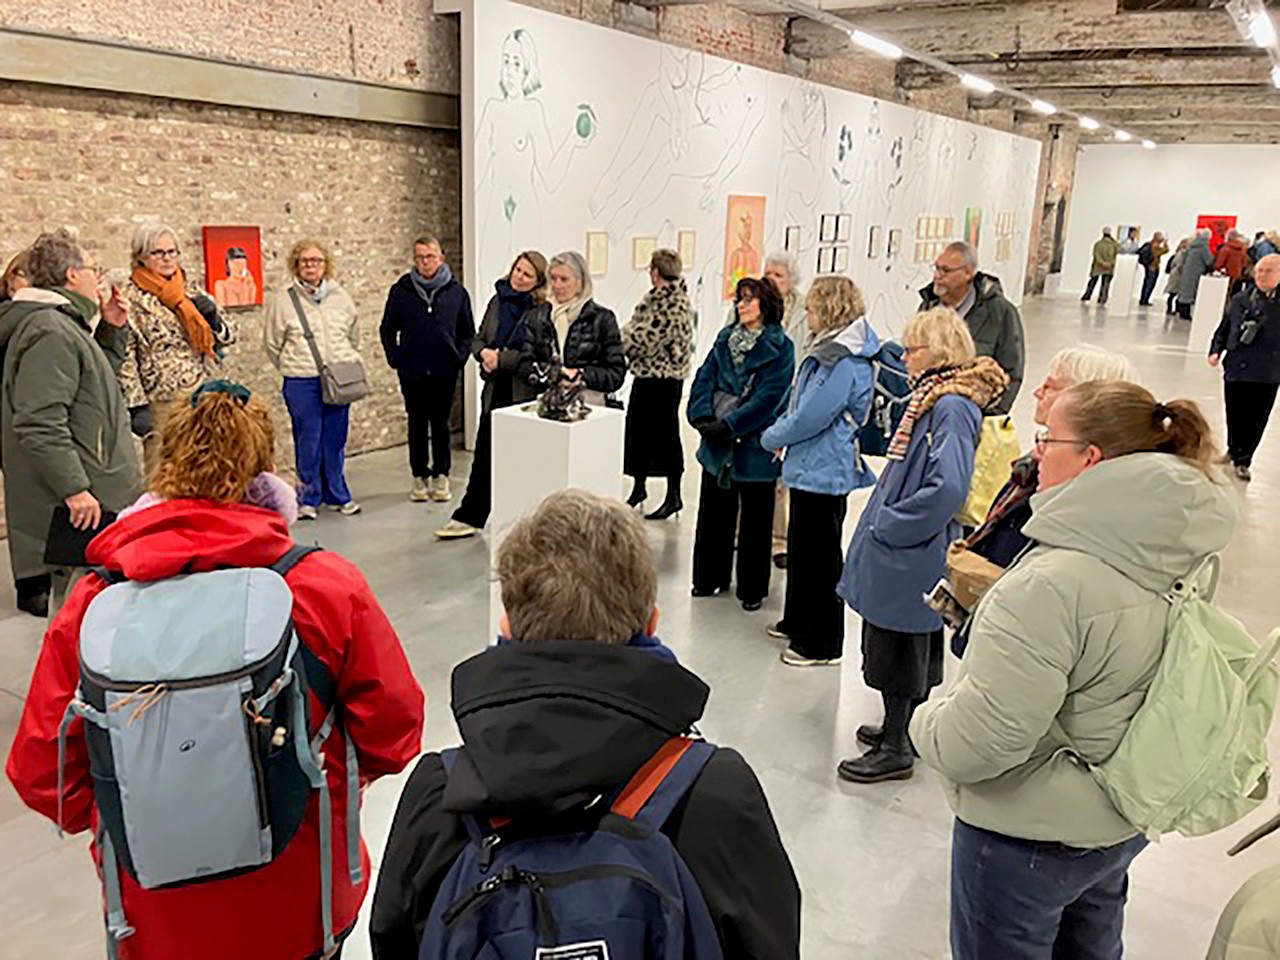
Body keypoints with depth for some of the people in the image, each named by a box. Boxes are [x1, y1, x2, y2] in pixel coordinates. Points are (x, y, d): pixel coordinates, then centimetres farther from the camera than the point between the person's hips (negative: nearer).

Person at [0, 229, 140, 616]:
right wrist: (74, 489, -25)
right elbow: (39, 422, -24)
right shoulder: (50, 331, -16)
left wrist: (112, 332, 17)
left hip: (86, 497, 11)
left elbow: (92, 385, 29)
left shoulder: (62, 325, 17)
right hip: (80, 509, -11)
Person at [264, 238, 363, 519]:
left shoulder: (340, 297, 7)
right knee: (307, 442, 1)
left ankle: (338, 495, 22)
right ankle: (308, 499, 14)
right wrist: (293, 367, 10)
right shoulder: (283, 301, -2)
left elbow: (354, 337, 19)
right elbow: (272, 343, 7)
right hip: (301, 383, -3)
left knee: (336, 440, 9)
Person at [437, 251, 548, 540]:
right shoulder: (498, 301, 9)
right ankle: (469, 518, 18)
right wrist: (484, 352, -6)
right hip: (495, 389, 6)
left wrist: (500, 359, -15)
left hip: (524, 394, -6)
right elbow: (479, 339, 15)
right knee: (484, 454, 10)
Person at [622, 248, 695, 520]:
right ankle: (639, 488, 29)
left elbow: (646, 338, -21)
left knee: (665, 433, 0)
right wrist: (625, 339, -1)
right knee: (638, 429, 15)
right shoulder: (656, 297, 11)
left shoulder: (674, 304, -19)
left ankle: (674, 495, 12)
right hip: (646, 374, 10)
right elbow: (638, 324, 16)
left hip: (664, 377, -10)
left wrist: (619, 342, -8)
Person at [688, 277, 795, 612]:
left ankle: (752, 589, 20)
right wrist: (703, 416, -12)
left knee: (755, 521, 7)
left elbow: (768, 398, -16)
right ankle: (710, 578, 29)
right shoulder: (726, 338, 10)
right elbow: (704, 378, 4)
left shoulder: (780, 347, -8)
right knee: (713, 513, 14)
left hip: (755, 446, -5)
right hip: (717, 444, 5)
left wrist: (728, 425, -21)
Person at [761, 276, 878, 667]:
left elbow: (810, 418, -23)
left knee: (821, 554, 1)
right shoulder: (830, 351, 10)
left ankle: (822, 643, 13)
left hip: (824, 472, -10)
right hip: (809, 467, 10)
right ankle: (798, 622, 37)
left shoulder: (845, 363, -22)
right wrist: (782, 434, 4)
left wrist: (772, 438, -8)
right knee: (800, 546, 21)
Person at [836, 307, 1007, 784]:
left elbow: (947, 488, -30)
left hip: (909, 562, -10)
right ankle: (899, 729, 36)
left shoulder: (952, 408, -20)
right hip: (898, 556, 10)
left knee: (898, 651, 3)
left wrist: (887, 526, -21)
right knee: (897, 651, 20)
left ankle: (896, 749, 17)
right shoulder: (928, 400, 10)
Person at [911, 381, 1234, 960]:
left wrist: (927, 721, -11)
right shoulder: (1183, 555, -5)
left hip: (1029, 834, -8)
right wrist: (996, 594, 8)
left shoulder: (1053, 583, -33)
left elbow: (980, 741, -32)